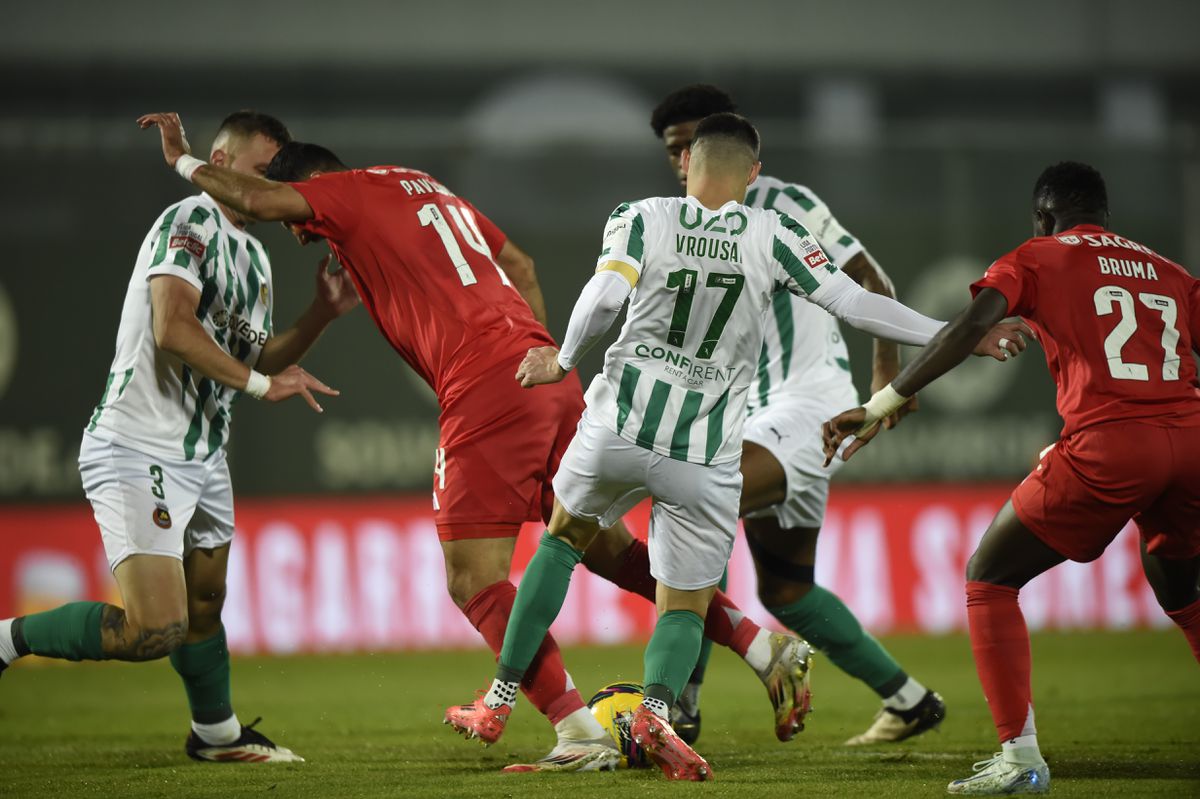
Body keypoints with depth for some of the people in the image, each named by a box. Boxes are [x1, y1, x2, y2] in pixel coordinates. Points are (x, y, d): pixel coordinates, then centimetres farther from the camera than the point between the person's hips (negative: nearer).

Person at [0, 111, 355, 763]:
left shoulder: (253, 255, 18)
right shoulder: (192, 222, -13)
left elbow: (253, 362, 20)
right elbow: (173, 330, -25)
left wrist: (322, 314, 8)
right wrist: (262, 382, -17)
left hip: (201, 458, 10)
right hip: (138, 453, -10)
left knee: (204, 604, 23)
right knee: (155, 629, -19)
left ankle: (217, 734, 41)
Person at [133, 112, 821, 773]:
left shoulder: (349, 195, 3)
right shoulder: (428, 189, 27)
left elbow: (258, 199, -11)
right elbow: (521, 265, 30)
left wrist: (185, 161, 6)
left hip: (487, 388, -8)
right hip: (548, 375, 8)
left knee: (475, 580, -4)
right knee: (608, 548, 16)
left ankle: (581, 734, -11)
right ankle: (766, 646, 10)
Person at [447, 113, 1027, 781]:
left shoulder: (643, 219, -1)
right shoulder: (772, 236, -1)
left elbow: (603, 298, -17)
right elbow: (854, 304, -4)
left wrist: (565, 361, -1)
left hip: (619, 428, 1)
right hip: (704, 457, -1)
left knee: (564, 540, 28)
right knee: (685, 607, 11)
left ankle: (499, 703, 26)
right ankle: (658, 705, -23)